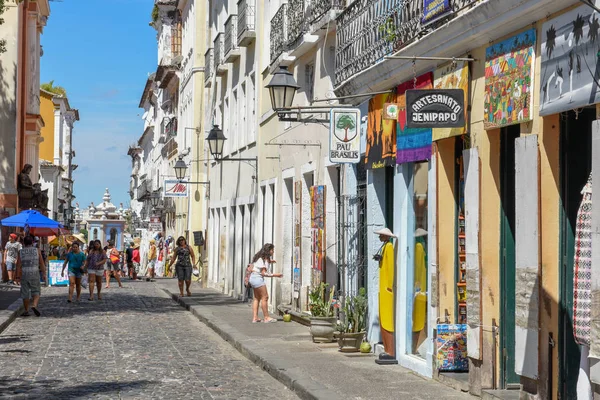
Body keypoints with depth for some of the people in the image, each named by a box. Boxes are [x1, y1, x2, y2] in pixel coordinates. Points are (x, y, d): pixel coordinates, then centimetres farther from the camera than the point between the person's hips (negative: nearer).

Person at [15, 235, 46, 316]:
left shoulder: (20, 252, -1)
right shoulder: (37, 250, -2)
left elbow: (18, 265, -5)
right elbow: (42, 264, -3)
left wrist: (18, 277, -3)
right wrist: (44, 274, 2)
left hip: (24, 274, 1)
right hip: (35, 275, -1)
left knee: (25, 294, 11)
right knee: (36, 292, 8)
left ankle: (26, 311, 15)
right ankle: (34, 306, -16)